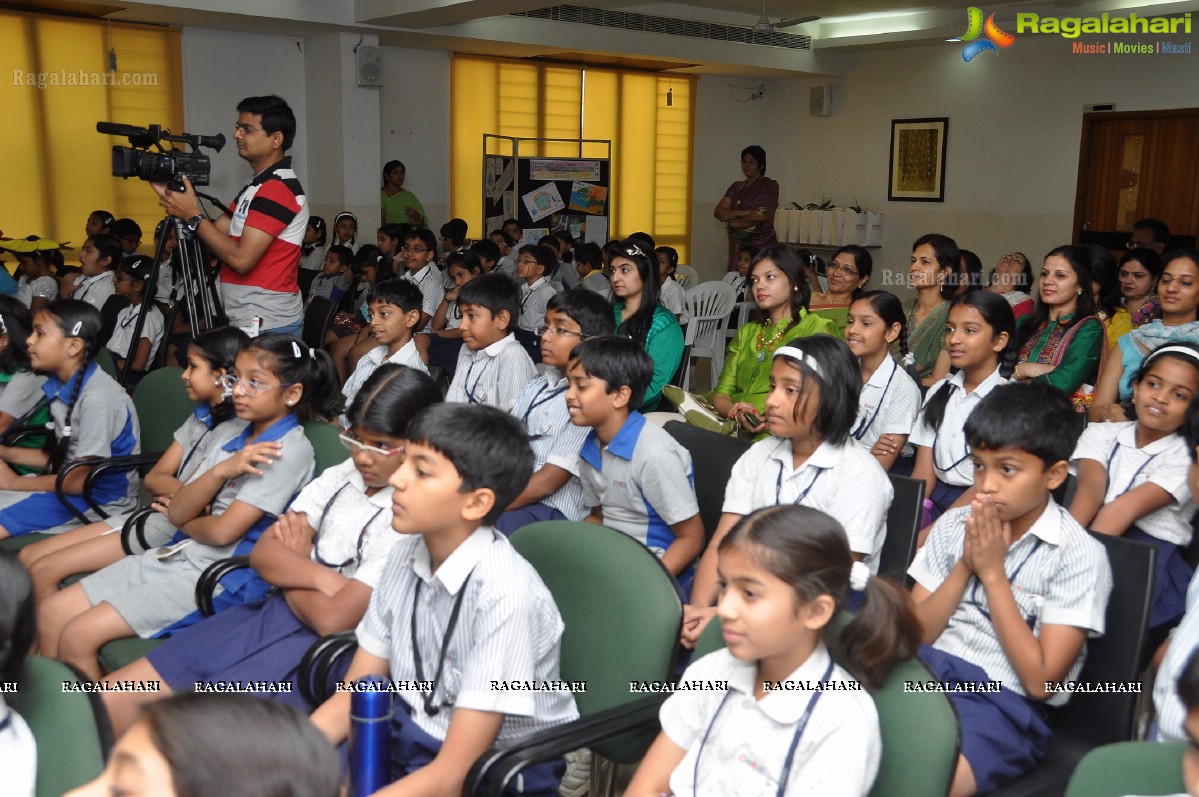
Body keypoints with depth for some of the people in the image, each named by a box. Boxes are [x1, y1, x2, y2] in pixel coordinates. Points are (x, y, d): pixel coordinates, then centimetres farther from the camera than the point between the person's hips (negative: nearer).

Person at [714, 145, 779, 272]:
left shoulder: (769, 186, 1)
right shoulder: (737, 187, 17)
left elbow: (760, 217, -12)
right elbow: (718, 212, 4)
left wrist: (731, 223, -1)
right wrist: (744, 212, -11)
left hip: (762, 246, -5)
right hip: (738, 246, 5)